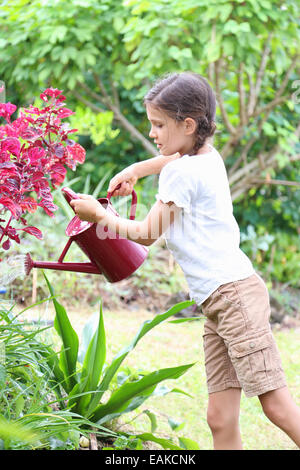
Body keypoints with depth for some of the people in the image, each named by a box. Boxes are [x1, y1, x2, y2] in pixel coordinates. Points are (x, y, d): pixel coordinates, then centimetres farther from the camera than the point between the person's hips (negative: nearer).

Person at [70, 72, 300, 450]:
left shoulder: (180, 174, -9)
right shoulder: (208, 156, 16)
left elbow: (147, 234, 0)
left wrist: (98, 214, 11)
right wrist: (135, 170, 38)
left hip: (233, 293, -9)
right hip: (216, 302, 9)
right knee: (220, 418, 3)